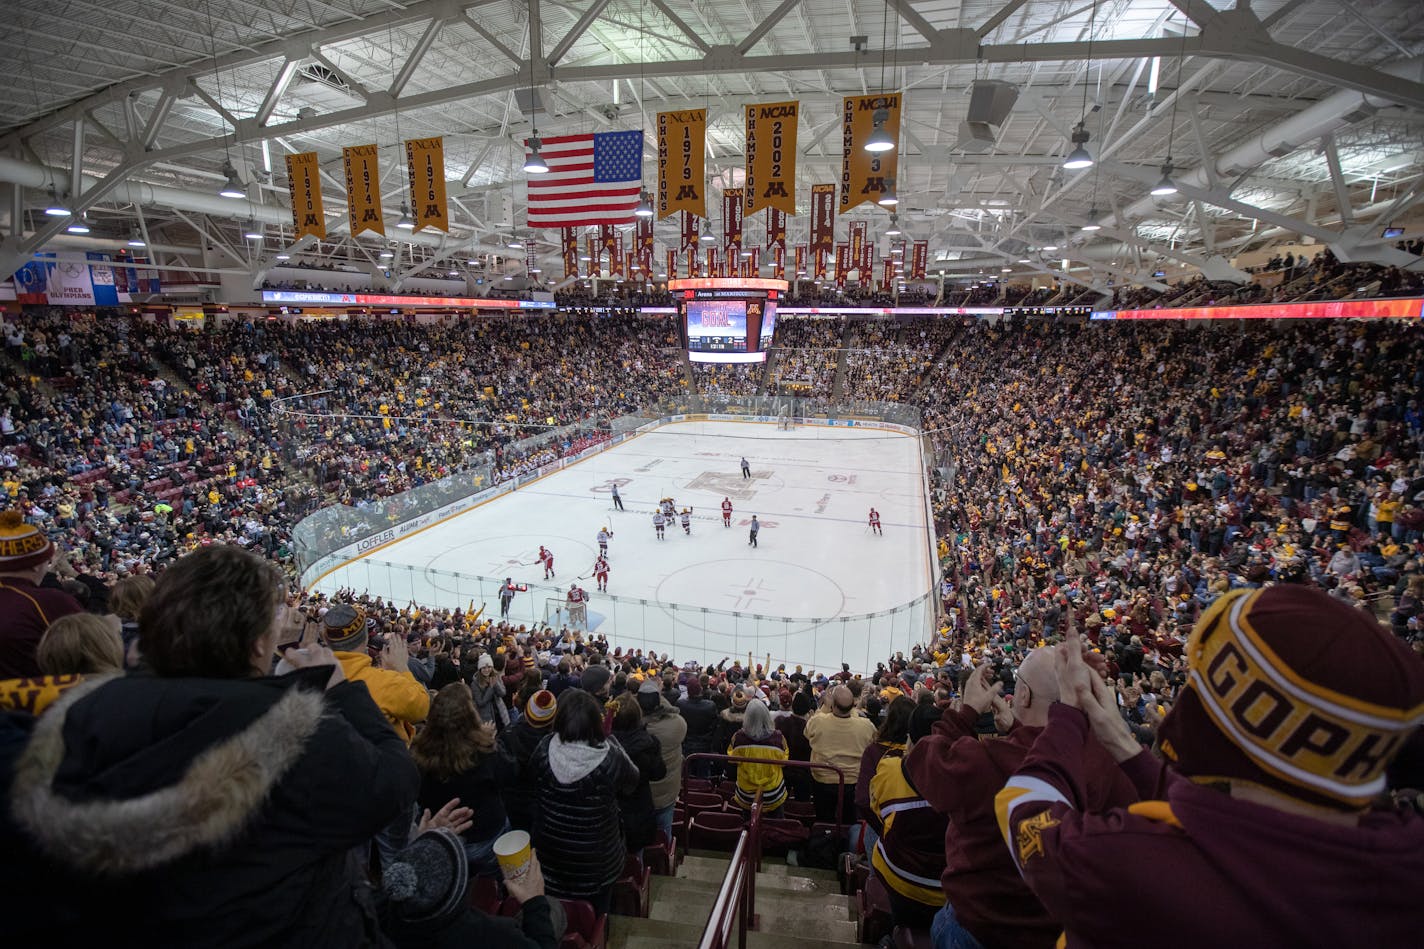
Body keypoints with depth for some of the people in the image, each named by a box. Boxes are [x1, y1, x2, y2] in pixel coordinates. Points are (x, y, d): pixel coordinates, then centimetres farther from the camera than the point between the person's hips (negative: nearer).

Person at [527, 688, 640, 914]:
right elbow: (632, 782, -8)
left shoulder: (543, 751, -23)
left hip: (550, 854, 2)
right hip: (596, 860, -2)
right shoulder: (611, 758, -29)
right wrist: (613, 742, -3)